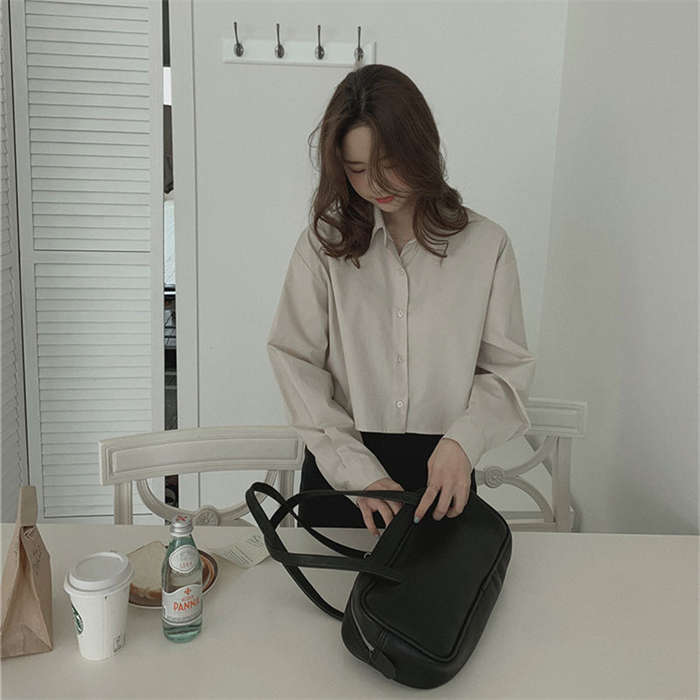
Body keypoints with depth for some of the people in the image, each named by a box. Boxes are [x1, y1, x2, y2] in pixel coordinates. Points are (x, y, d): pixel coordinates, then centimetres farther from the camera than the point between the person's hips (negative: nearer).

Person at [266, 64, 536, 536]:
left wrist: (463, 440, -21)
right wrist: (359, 472, -16)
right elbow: (295, 361, -9)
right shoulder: (324, 242, -5)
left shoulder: (486, 244, -5)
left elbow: (508, 368, -2)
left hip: (442, 472, 0)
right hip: (339, 469, 1)